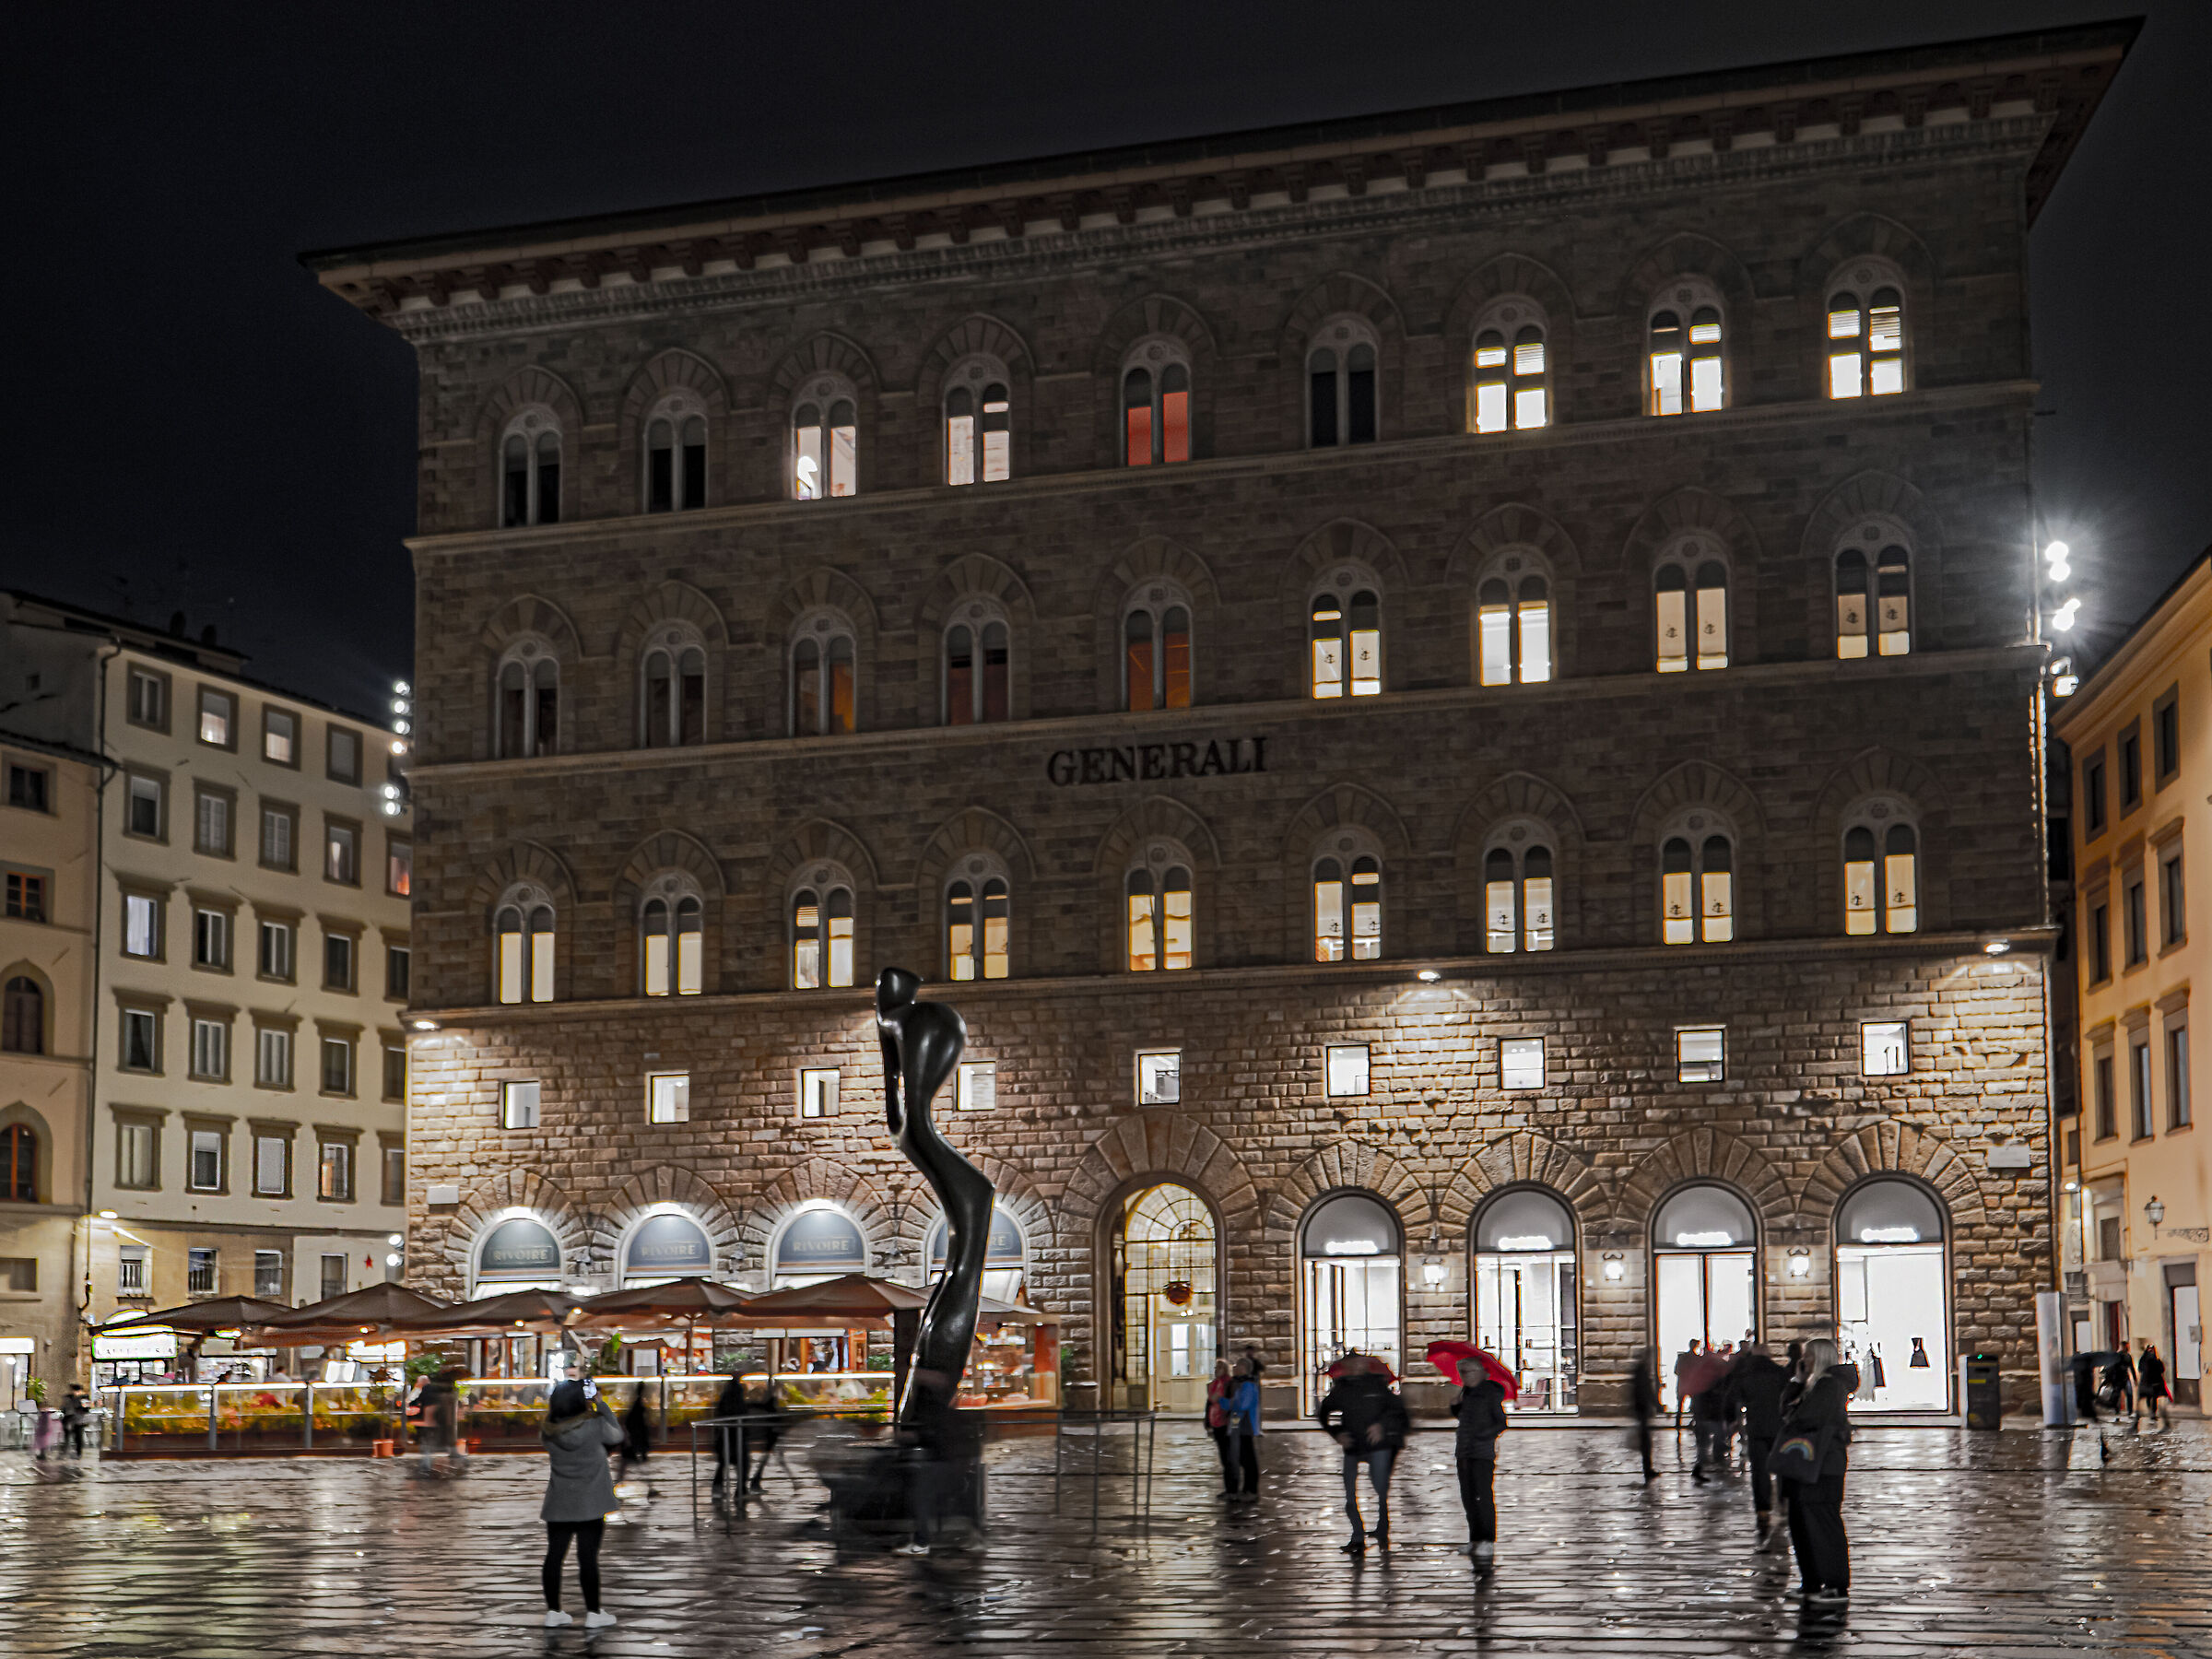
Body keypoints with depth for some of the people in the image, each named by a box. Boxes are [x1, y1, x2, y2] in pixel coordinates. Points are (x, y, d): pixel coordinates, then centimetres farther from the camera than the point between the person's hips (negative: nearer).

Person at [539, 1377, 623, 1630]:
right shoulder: (595, 1426, -14)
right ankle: (593, 1613, 6)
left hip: (558, 1505, 4)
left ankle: (553, 1611, 15)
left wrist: (557, 1400, 9)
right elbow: (617, 1436, 4)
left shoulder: (549, 1432, -5)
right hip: (589, 1505, -4)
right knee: (587, 1557, 0)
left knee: (554, 1555, 9)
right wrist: (600, 1404, 5)